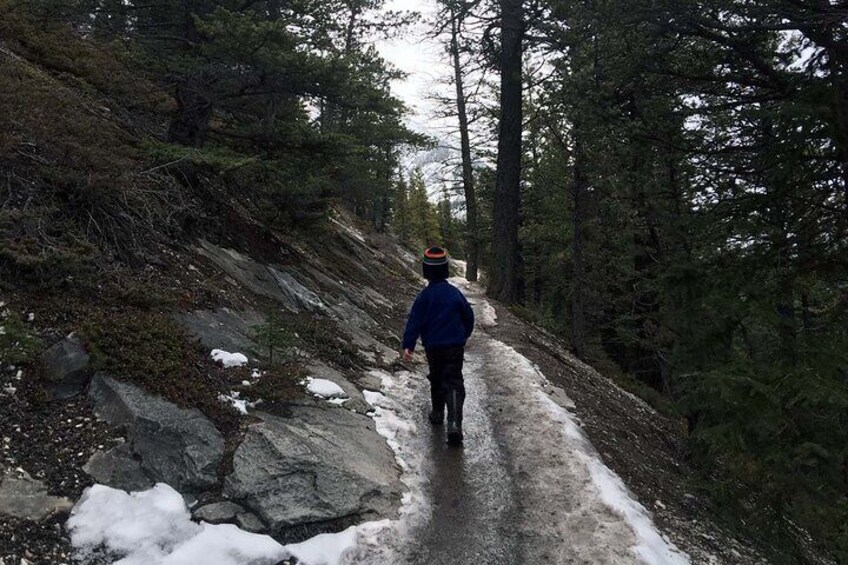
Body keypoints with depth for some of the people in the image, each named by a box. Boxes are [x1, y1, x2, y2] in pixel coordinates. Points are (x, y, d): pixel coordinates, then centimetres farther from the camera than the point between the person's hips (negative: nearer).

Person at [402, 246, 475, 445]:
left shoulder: (425, 296, -10)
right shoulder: (455, 292, -3)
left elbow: (414, 321, -12)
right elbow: (469, 316, 7)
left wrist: (408, 345, -10)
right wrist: (463, 336, 23)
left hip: (433, 347, 0)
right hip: (455, 346, 0)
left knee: (436, 380, 21)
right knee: (454, 383, -2)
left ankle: (437, 413, 35)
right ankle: (454, 423, -18)